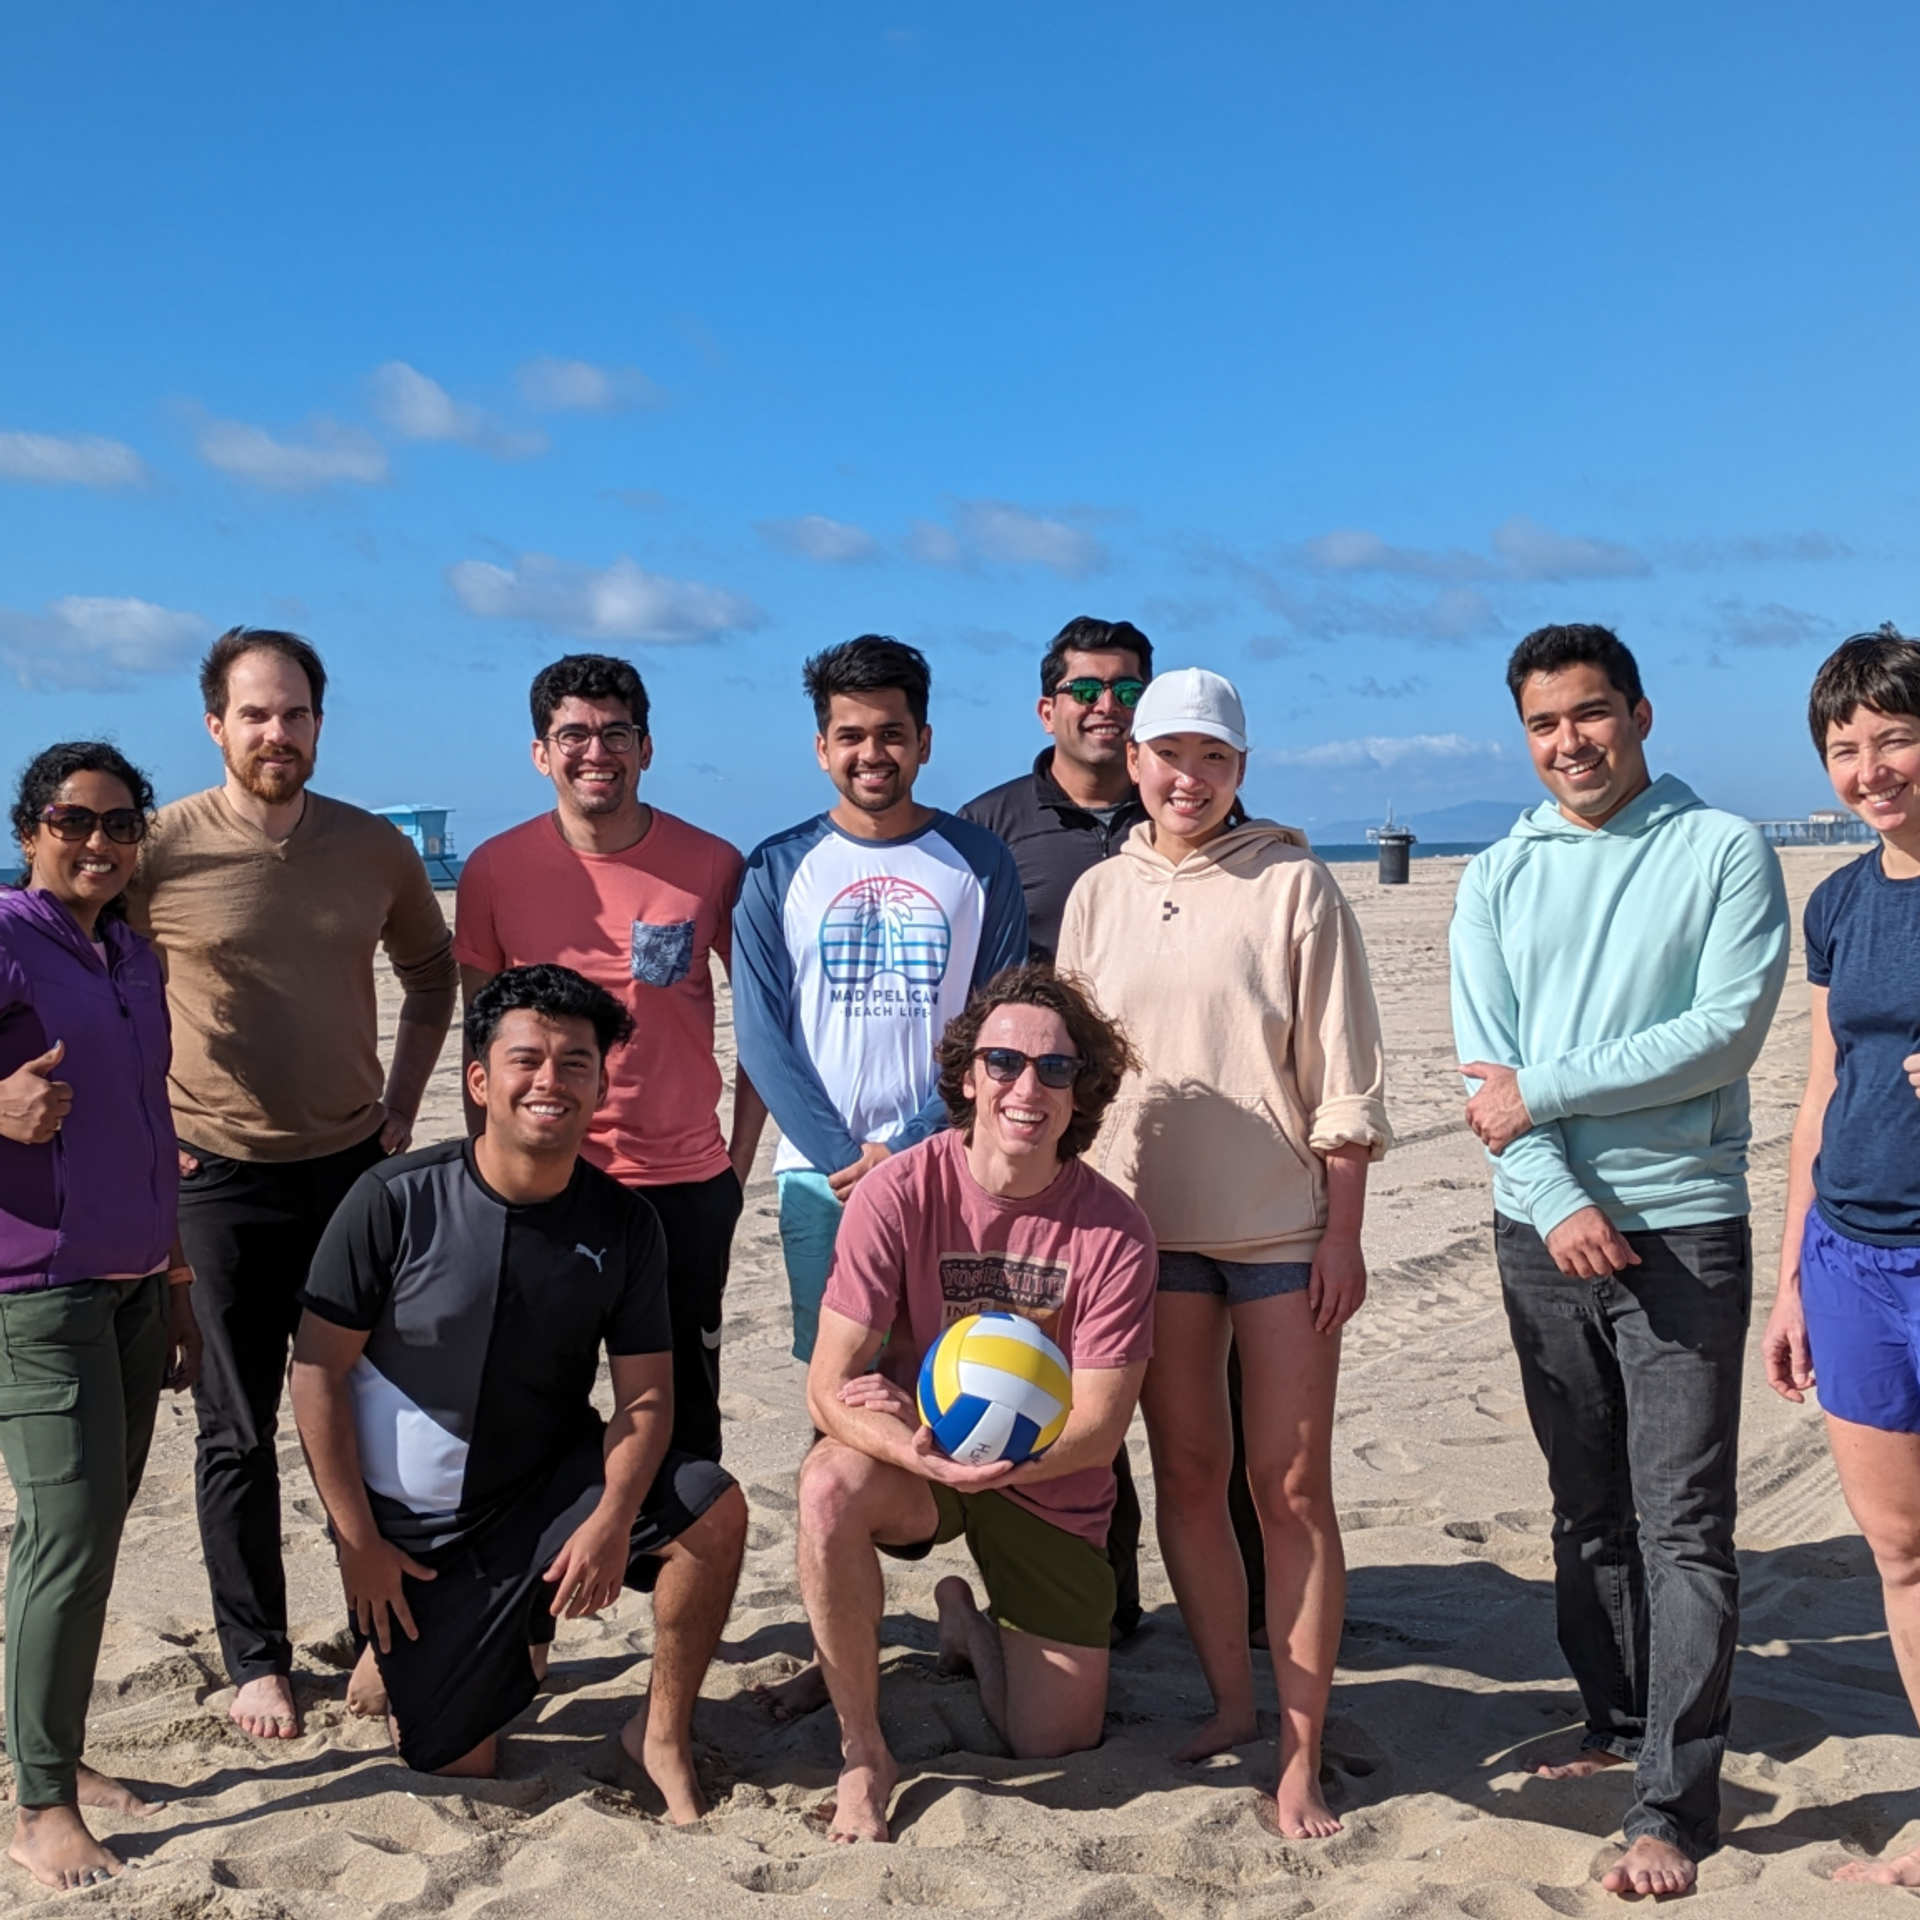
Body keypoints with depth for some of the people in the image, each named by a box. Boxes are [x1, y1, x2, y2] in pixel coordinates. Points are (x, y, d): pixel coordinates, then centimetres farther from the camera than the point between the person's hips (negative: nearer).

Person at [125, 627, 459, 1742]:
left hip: (353, 1166, 3)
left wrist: (402, 1104, 8)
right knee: (241, 1435, 7)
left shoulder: (376, 849, 0)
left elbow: (433, 971, 16)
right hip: (218, 1178, -2)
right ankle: (257, 1659, 21)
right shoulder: (160, 851, -9)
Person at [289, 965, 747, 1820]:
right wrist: (359, 1540, -10)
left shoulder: (622, 1223, -8)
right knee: (456, 1763, -1)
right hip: (417, 1524, -1)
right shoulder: (395, 1201, -15)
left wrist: (612, 1520, -24)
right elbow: (318, 1371, -10)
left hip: (551, 1482, 2)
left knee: (713, 1511, -24)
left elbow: (644, 1396, -7)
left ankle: (663, 1733, -2)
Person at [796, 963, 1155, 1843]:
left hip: (1050, 1486, 1)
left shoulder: (1113, 1231, -17)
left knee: (1057, 1740, 1)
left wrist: (997, 1450, -35)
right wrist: (925, 1454, -39)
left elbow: (1097, 1430, -16)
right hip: (912, 1464, -1)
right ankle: (864, 1755, -13)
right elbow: (829, 1387, -19)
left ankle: (972, 1623, 36)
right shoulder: (898, 1193, -19)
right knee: (831, 1484, -35)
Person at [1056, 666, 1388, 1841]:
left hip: (1283, 1228, -3)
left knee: (1293, 1487, 0)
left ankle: (1301, 1755, 9)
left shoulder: (1293, 883, -3)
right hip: (1148, 1225, 4)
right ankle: (1231, 1707, 27)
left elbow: (1345, 1075, -4)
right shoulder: (1099, 896, 7)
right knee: (1187, 1477, 11)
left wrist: (1345, 1233, -7)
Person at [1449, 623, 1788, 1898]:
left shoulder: (1725, 851, -2)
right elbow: (1485, 1064, 0)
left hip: (1682, 1229, -4)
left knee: (1684, 1526, -3)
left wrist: (1543, 1091, -13)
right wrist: (1559, 1201, -13)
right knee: (1587, 1508, 15)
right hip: (1544, 1229, 4)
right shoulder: (1498, 879, 8)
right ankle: (1619, 1724, 30)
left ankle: (1675, 1808, 3)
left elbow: (1728, 1032, -12)